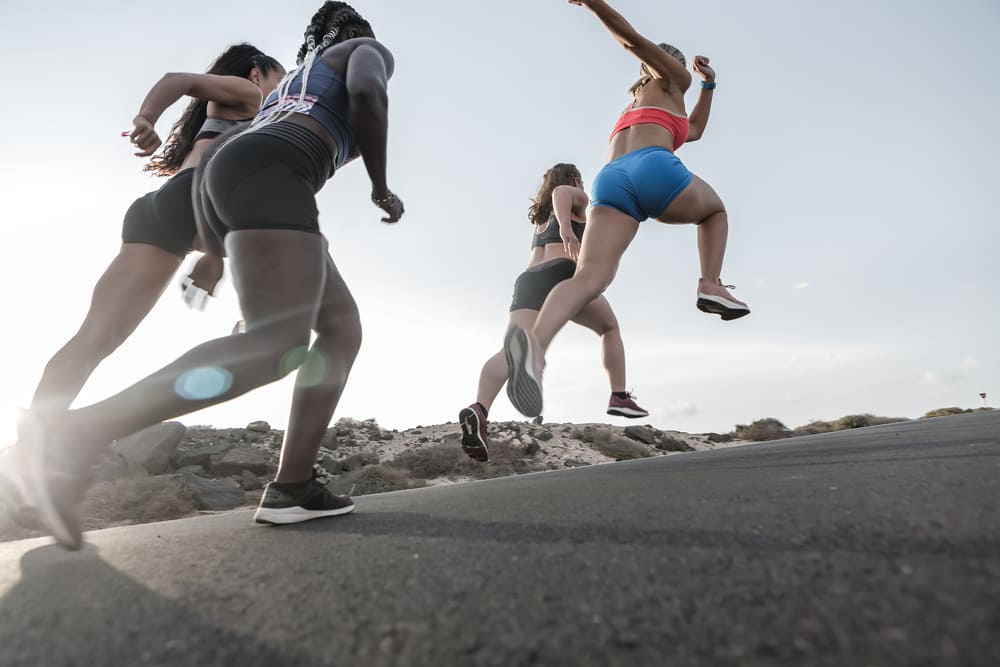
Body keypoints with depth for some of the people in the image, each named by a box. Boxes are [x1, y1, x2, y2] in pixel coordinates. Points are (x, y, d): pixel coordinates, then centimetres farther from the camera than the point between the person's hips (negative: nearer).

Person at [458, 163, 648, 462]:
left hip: (527, 279, 5)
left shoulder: (541, 216, 37)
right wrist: (567, 228, -22)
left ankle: (479, 409, -43)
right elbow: (561, 192, -5)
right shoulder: (577, 199, 18)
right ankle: (620, 397, 14)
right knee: (610, 328, 21)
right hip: (562, 273, -4)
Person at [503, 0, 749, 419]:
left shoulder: (633, 110, 47)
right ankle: (711, 285, 8)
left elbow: (695, 130, 60)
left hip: (610, 182, 5)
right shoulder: (672, 79, 29)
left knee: (590, 277, -20)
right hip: (653, 169, -4)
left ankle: (535, 342, -49)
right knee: (714, 210, 29)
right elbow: (633, 39, 16)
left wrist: (709, 85, 58)